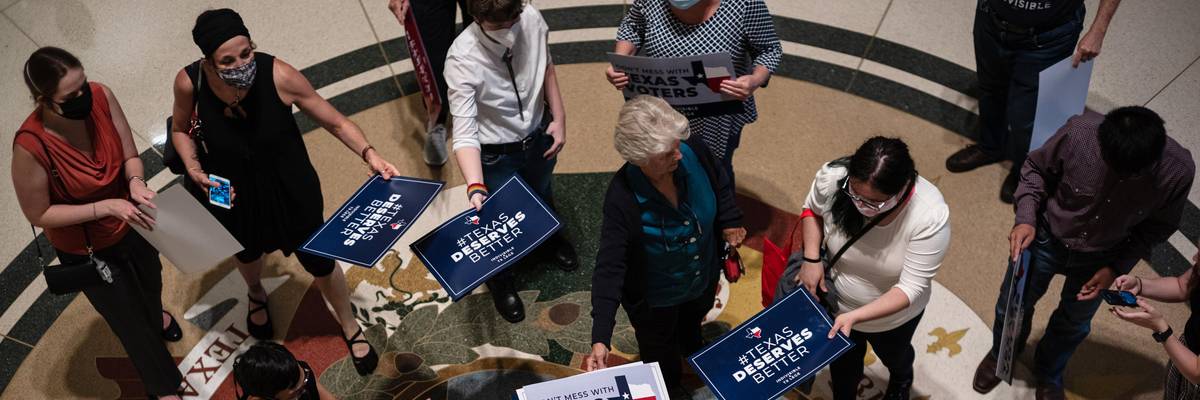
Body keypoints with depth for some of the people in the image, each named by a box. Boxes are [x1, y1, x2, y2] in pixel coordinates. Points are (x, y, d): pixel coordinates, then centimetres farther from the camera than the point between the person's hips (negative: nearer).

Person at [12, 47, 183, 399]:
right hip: (86, 250, -4)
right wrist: (106, 207, -31)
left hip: (131, 224, 5)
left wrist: (136, 182, -31)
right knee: (131, 322, 17)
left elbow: (130, 155, -11)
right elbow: (39, 214, -23)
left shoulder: (100, 96, -24)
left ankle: (157, 316, 73)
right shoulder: (31, 146, -37)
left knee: (151, 282, 35)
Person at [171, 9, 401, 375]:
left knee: (318, 260, 15)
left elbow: (336, 122, -21)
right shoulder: (189, 83, -26)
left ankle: (350, 327, 45)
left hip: (289, 185, -2)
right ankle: (256, 294, 71)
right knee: (248, 252, 32)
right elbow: (180, 129, -3)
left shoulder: (279, 75, -32)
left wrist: (369, 154, -37)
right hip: (231, 190, 2)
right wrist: (194, 169, -20)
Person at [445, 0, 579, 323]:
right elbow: (464, 132, -36)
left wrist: (559, 117, -2)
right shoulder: (462, 60, -35)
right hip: (496, 155, -4)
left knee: (542, 196, 33)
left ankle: (549, 238, 68)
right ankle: (500, 280, 52)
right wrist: (475, 187, -49)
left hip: (539, 136, 5)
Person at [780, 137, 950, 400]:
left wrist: (854, 317, -42)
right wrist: (811, 259, -21)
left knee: (893, 355, 35)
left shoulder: (930, 217, -38)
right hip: (836, 305, 1)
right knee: (843, 366, 29)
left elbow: (911, 288, -32)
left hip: (893, 314, 0)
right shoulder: (832, 178, -32)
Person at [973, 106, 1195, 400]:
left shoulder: (1178, 171, -29)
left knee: (1074, 324, 25)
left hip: (1101, 258, 1)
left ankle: (1049, 375, 56)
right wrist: (1026, 218, -25)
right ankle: (1002, 353, 55)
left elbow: (1159, 226, -8)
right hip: (1046, 238, -1)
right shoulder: (1079, 133, -36)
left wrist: (1117, 267, -13)